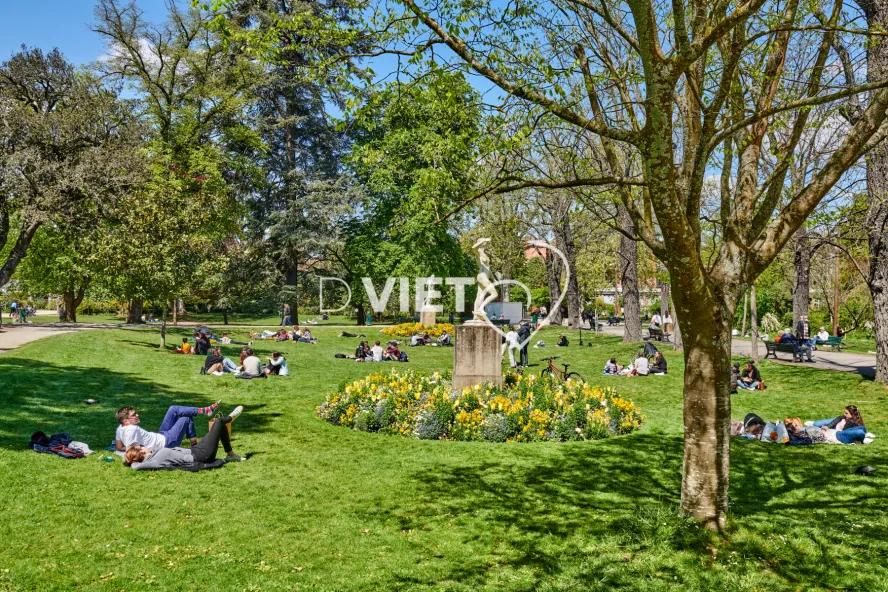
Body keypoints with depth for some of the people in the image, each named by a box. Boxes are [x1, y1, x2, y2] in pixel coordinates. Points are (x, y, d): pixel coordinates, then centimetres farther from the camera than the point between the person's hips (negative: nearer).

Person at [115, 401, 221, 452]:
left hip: (160, 435, 10)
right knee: (187, 417, 2)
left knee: (173, 409, 9)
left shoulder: (120, 428, -4)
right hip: (166, 441, -10)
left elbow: (119, 447, 5)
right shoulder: (132, 429, -31)